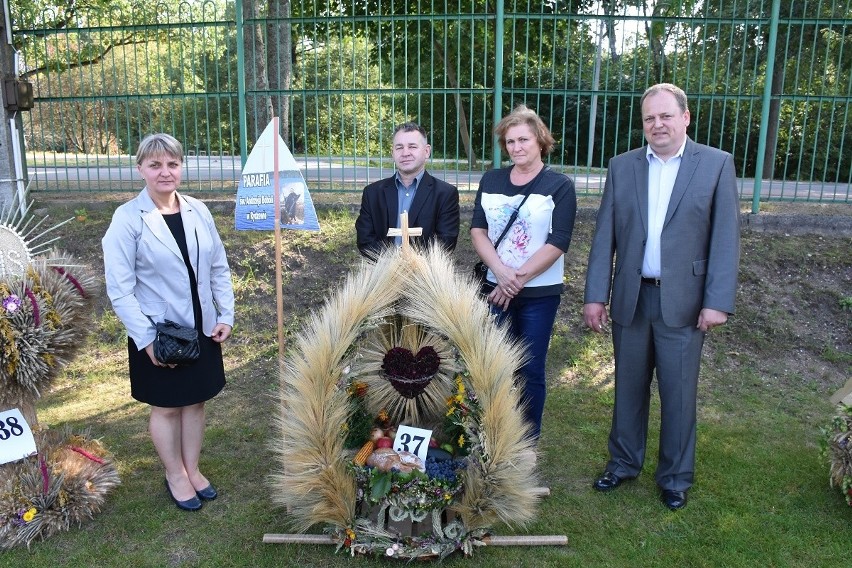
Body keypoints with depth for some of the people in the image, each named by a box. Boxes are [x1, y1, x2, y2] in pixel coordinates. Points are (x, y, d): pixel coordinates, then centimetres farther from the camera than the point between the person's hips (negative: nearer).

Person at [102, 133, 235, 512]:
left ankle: (193, 469, 35)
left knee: (196, 400, 16)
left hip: (201, 328, 4)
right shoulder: (127, 219, -12)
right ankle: (175, 476, 32)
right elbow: (119, 288, -14)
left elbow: (219, 267, 6)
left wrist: (226, 315, -1)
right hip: (158, 332, -4)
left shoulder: (197, 211, 0)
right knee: (166, 407, 12)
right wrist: (145, 338, -17)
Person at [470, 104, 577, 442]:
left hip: (540, 293, -3)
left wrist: (518, 279, -14)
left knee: (531, 369, 4)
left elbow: (557, 243, -11)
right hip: (496, 288, 3)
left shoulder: (559, 186, -4)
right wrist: (501, 272, -14)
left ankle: (529, 439, 21)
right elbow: (478, 230, 1)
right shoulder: (490, 181, 7)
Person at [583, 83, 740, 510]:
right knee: (628, 388, 15)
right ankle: (624, 462, 34)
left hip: (683, 302, -2)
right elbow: (604, 235, 3)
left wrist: (718, 300, -11)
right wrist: (595, 295, -2)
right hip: (630, 299, 3)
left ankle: (676, 476, 28)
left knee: (679, 394, 8)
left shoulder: (717, 164, -1)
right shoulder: (621, 167, 6)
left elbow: (726, 236, -5)